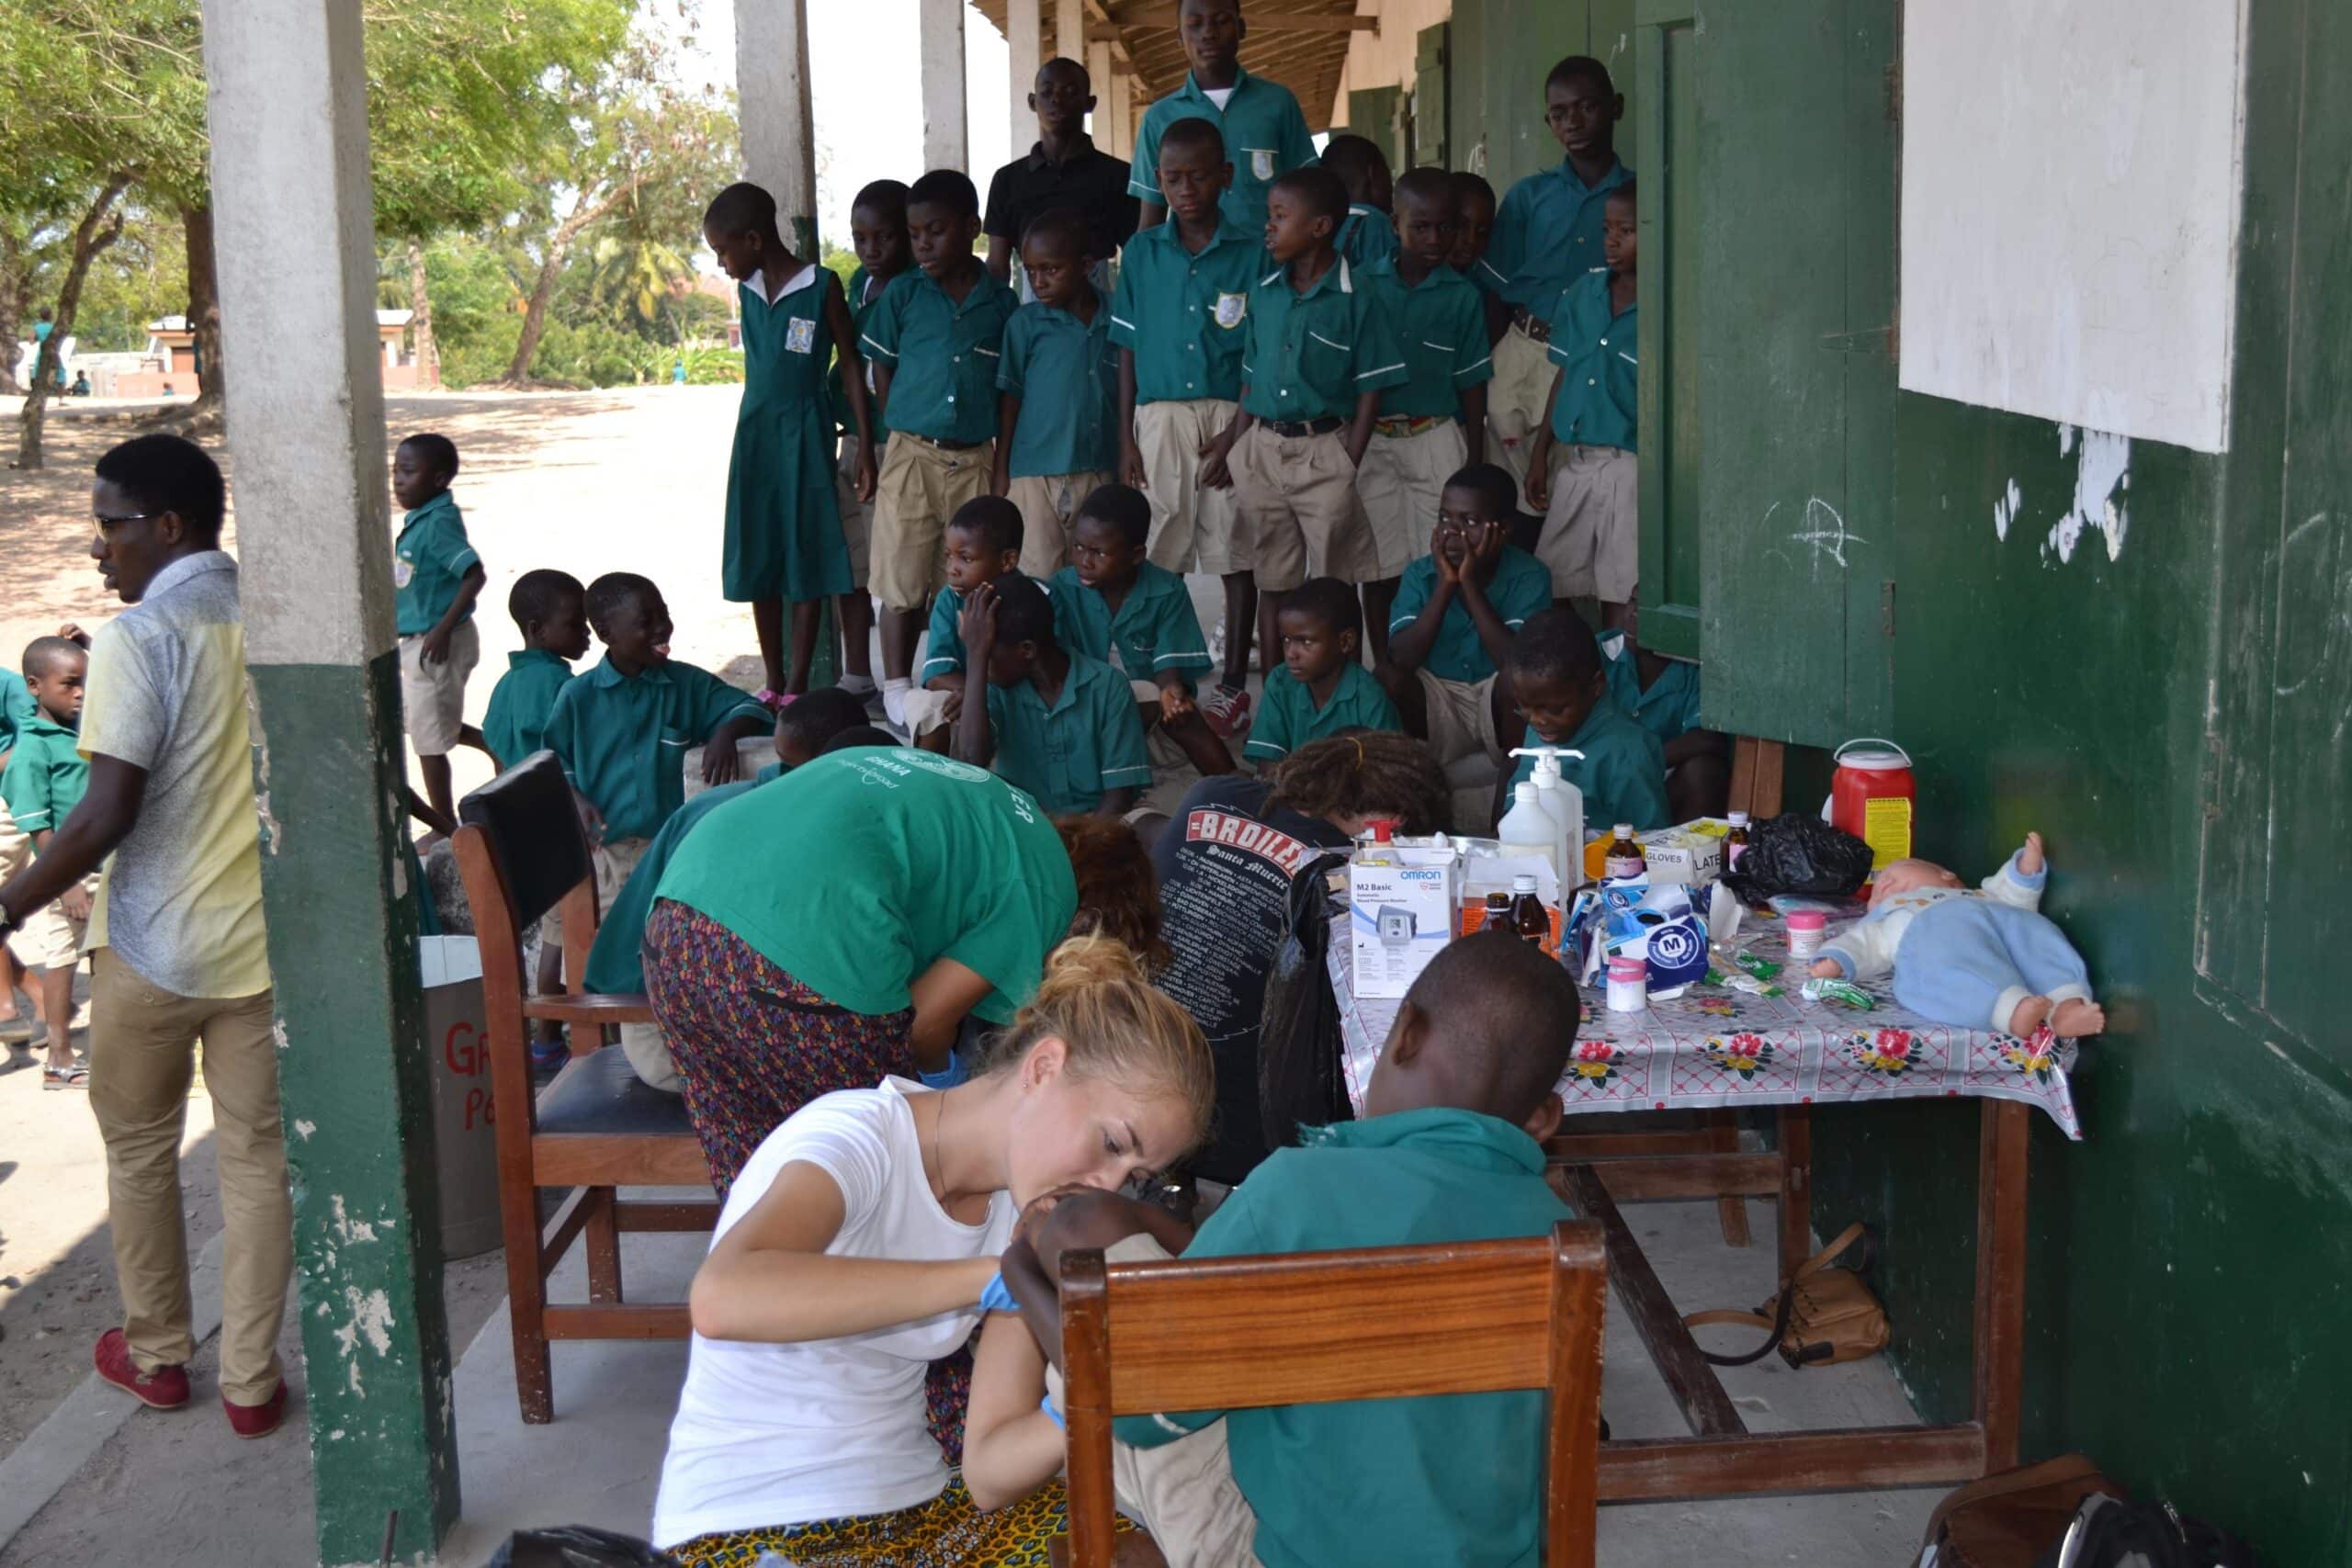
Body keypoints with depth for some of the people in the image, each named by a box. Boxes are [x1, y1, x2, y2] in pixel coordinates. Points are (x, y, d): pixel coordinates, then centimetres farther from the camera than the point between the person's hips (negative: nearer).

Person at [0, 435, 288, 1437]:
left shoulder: (137, 639, -16)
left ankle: (157, 1357, 29)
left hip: (153, 946, -4)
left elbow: (106, 815, -20)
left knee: (139, 1151, 16)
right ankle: (250, 1381, 17)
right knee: (256, 1155, 10)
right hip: (264, 939, 4)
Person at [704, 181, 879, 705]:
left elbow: (850, 364, -5)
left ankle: (797, 687, 3)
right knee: (757, 561, 7)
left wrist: (864, 447, -7)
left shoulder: (822, 287, -9)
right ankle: (773, 683, 17)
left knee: (806, 559, -1)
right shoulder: (746, 289, 7)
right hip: (755, 430, 6)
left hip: (805, 433, -6)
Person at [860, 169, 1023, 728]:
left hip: (976, 460, 1)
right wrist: (900, 432, 3)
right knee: (902, 581, 1)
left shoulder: (1001, 303, 3)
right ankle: (897, 688, 11)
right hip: (912, 455, -1)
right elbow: (882, 368, 8)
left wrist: (1003, 460, 3)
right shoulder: (902, 294, 2)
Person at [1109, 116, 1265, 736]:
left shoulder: (1250, 253, 0)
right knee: (1159, 558, 3)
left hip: (1232, 420, -2)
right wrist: (1126, 440, 3)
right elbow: (1128, 350, 8)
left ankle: (1233, 685, 12)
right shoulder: (1142, 253, 7)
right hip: (1158, 418, 2)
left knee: (1236, 557, 3)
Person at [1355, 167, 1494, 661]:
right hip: (1371, 440, 1)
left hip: (1436, 439, -1)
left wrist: (1474, 465, 1)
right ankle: (1383, 666, 17)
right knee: (1380, 565, 7)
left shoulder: (1462, 296, 1)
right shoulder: (1363, 283, 1)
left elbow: (1472, 385, 4)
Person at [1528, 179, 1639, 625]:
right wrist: (1540, 453, 14)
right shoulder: (1583, 293, 9)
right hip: (1573, 462, 6)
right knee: (1552, 582, 9)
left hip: (1629, 466, -6)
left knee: (1621, 593, -1)